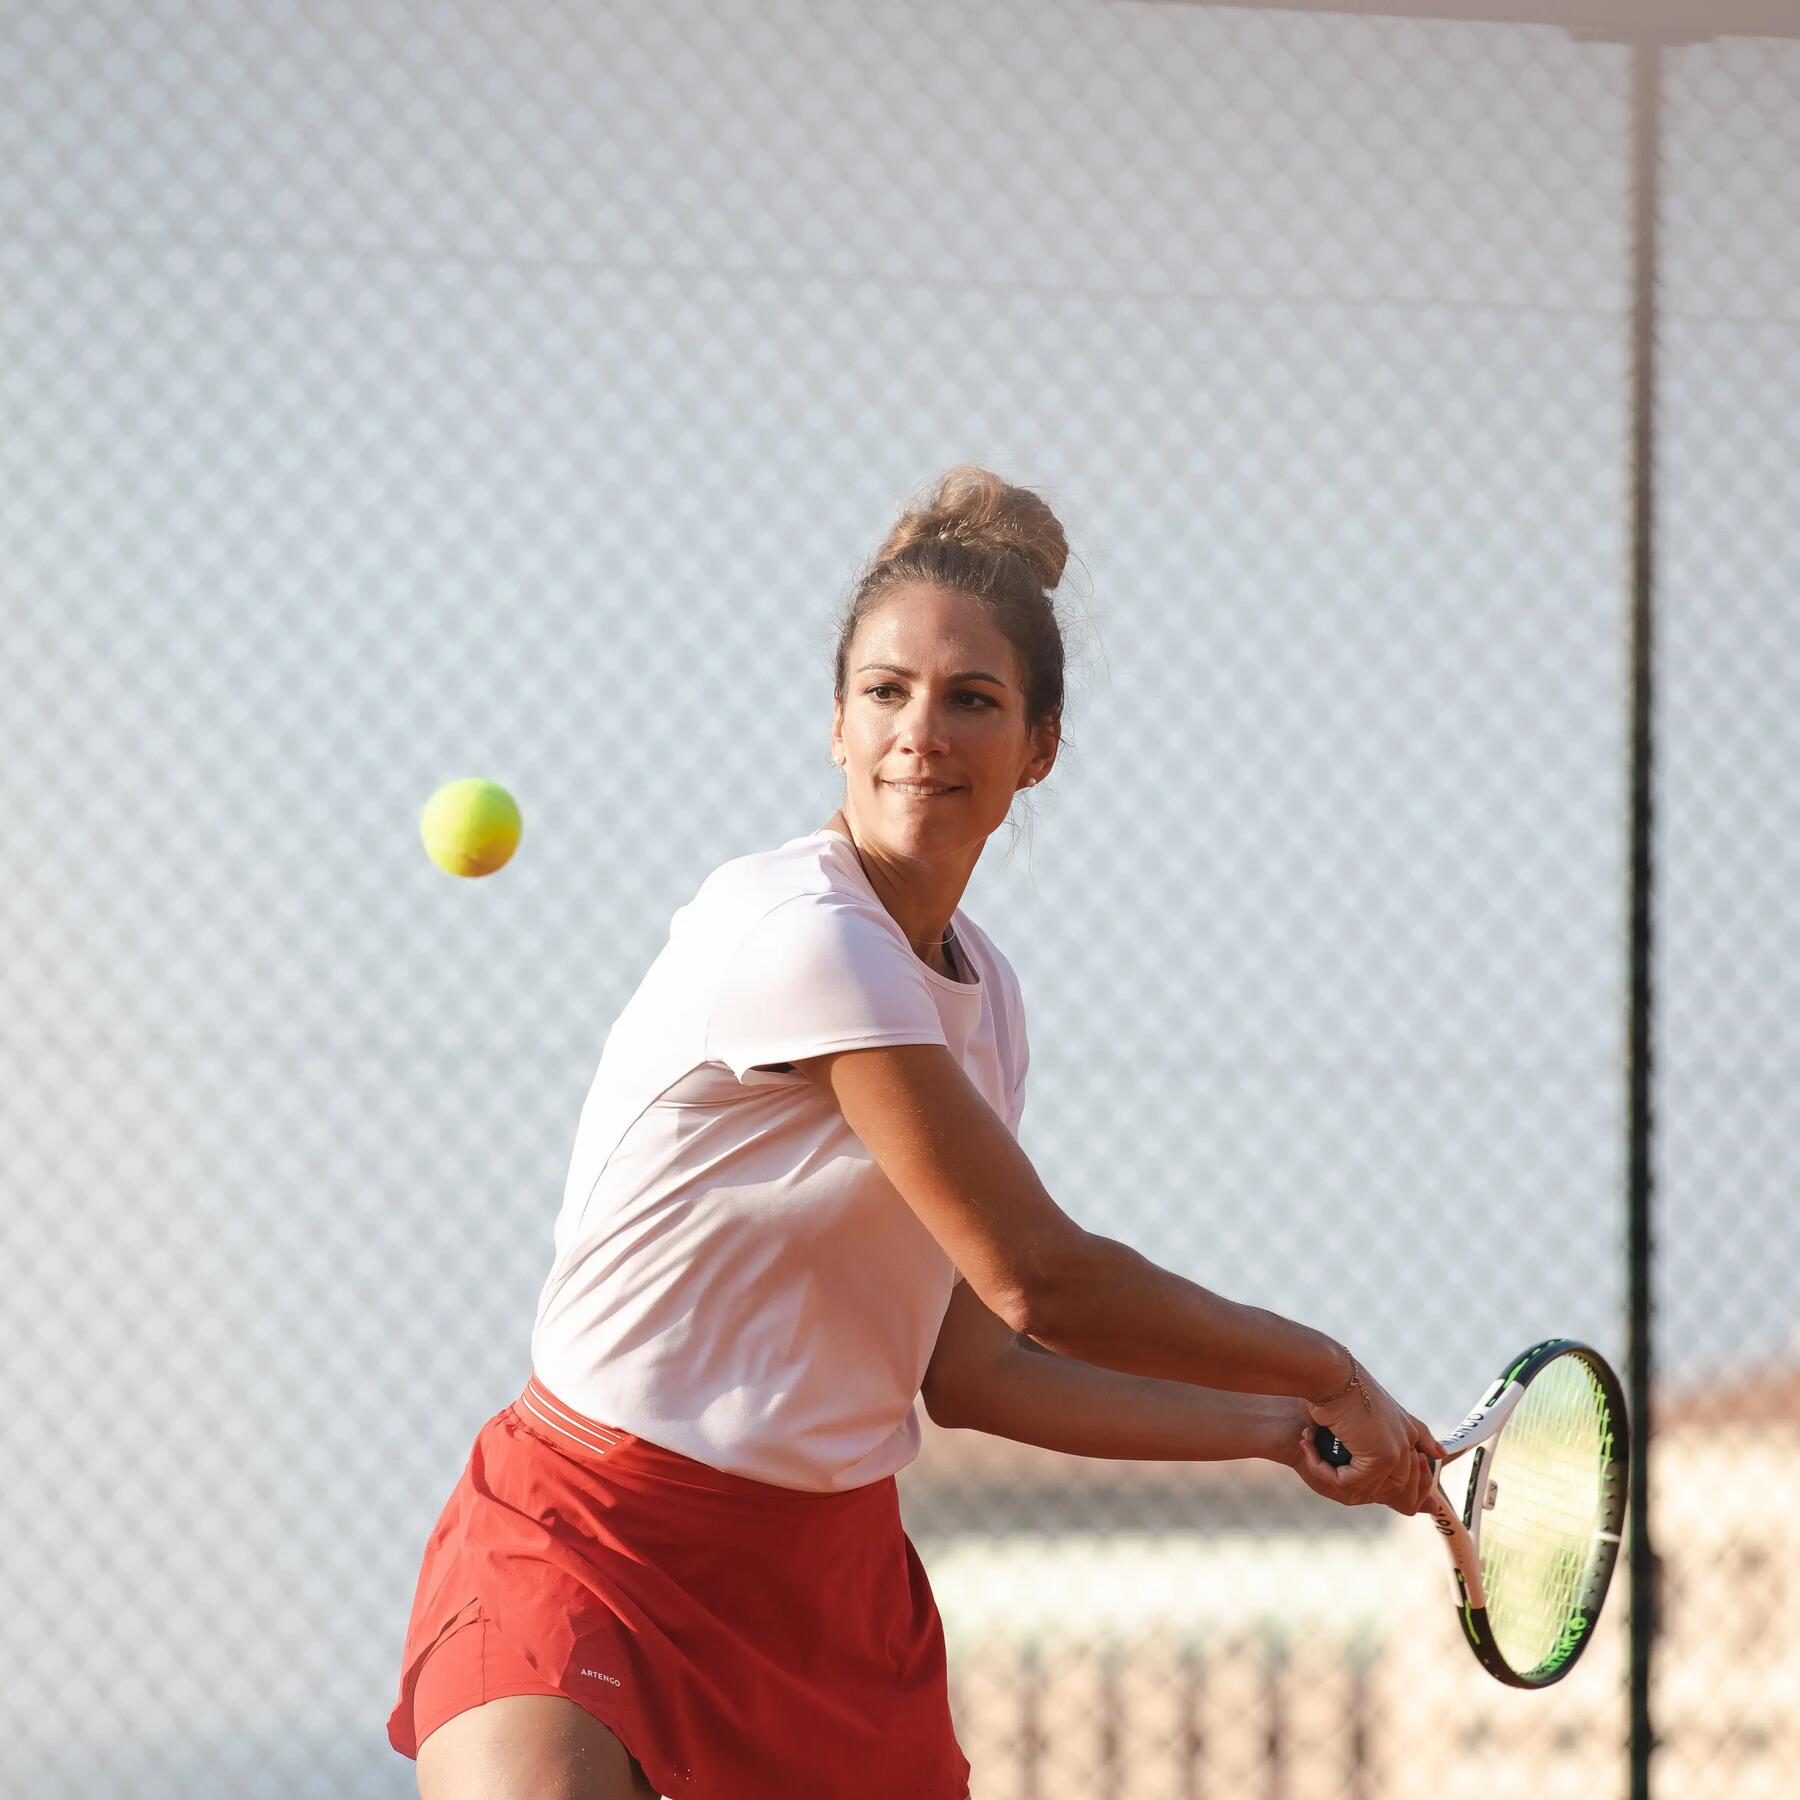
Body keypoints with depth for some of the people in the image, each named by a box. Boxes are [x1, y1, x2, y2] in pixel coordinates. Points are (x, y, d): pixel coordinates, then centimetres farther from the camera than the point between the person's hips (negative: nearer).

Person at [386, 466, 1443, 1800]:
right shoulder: (797, 935, -18)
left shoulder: (980, 989, 9)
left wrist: (1281, 1429, 9)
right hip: (587, 1559, -8)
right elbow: (1043, 1279, -16)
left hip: (832, 1580, 8)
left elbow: (974, 1371, 11)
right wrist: (1329, 1375, -4)